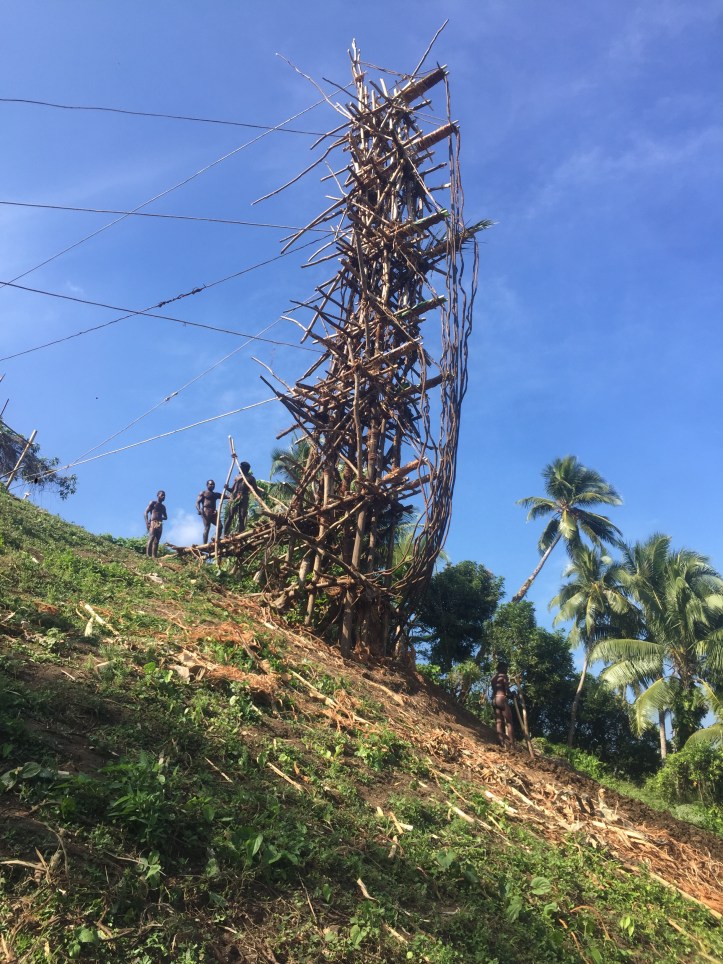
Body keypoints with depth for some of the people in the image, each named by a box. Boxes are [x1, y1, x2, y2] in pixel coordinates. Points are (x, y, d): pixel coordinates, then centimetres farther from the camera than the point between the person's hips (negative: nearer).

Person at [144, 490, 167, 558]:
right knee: (151, 538, -21)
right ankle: (148, 555, -28)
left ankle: (154, 556, -4)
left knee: (156, 541, 0)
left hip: (160, 524, 6)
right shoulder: (153, 503, 6)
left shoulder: (163, 507, 23)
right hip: (153, 523, -6)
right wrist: (147, 522, -16)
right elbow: (145, 513, -2)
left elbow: (166, 517, 26)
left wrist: (161, 518, 3)